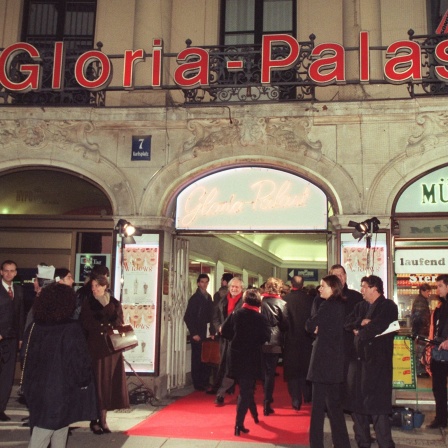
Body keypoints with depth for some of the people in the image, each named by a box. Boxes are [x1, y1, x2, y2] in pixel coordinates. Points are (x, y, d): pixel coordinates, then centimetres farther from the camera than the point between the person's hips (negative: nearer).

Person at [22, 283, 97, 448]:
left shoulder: (35, 326, -3)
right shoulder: (72, 329, -18)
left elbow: (27, 357, 7)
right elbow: (80, 360, -15)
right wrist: (84, 382, 2)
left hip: (39, 388, 5)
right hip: (62, 390, -5)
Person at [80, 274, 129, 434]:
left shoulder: (115, 303, 7)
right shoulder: (88, 303, 2)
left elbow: (119, 324, 8)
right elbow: (83, 324, -2)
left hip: (112, 348, 2)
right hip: (94, 347, -2)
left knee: (108, 382, 2)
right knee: (95, 382, -3)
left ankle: (103, 419, 10)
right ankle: (94, 420, 4)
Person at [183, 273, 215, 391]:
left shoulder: (208, 297, 12)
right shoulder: (194, 298, -7)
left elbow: (210, 315, 14)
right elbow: (187, 317, -9)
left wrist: (212, 331, 7)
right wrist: (194, 333, -11)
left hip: (205, 333, 5)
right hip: (197, 334, -5)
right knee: (197, 359, 1)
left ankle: (205, 382, 17)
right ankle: (198, 384, 10)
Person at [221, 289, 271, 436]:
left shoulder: (235, 314, -2)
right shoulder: (260, 318, -11)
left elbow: (224, 331, -1)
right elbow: (266, 337, -13)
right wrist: (255, 340, 6)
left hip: (236, 356, 4)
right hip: (252, 357, -4)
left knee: (245, 387, 22)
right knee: (246, 389, 1)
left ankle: (254, 414, 39)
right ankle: (239, 424, -7)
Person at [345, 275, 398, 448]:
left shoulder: (388, 306, -4)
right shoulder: (361, 306, 17)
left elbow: (377, 327, -18)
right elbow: (347, 323, 8)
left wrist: (360, 332, -4)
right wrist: (361, 323, -10)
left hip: (378, 360, -7)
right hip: (358, 358, 7)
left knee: (377, 403, -6)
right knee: (356, 401, 11)